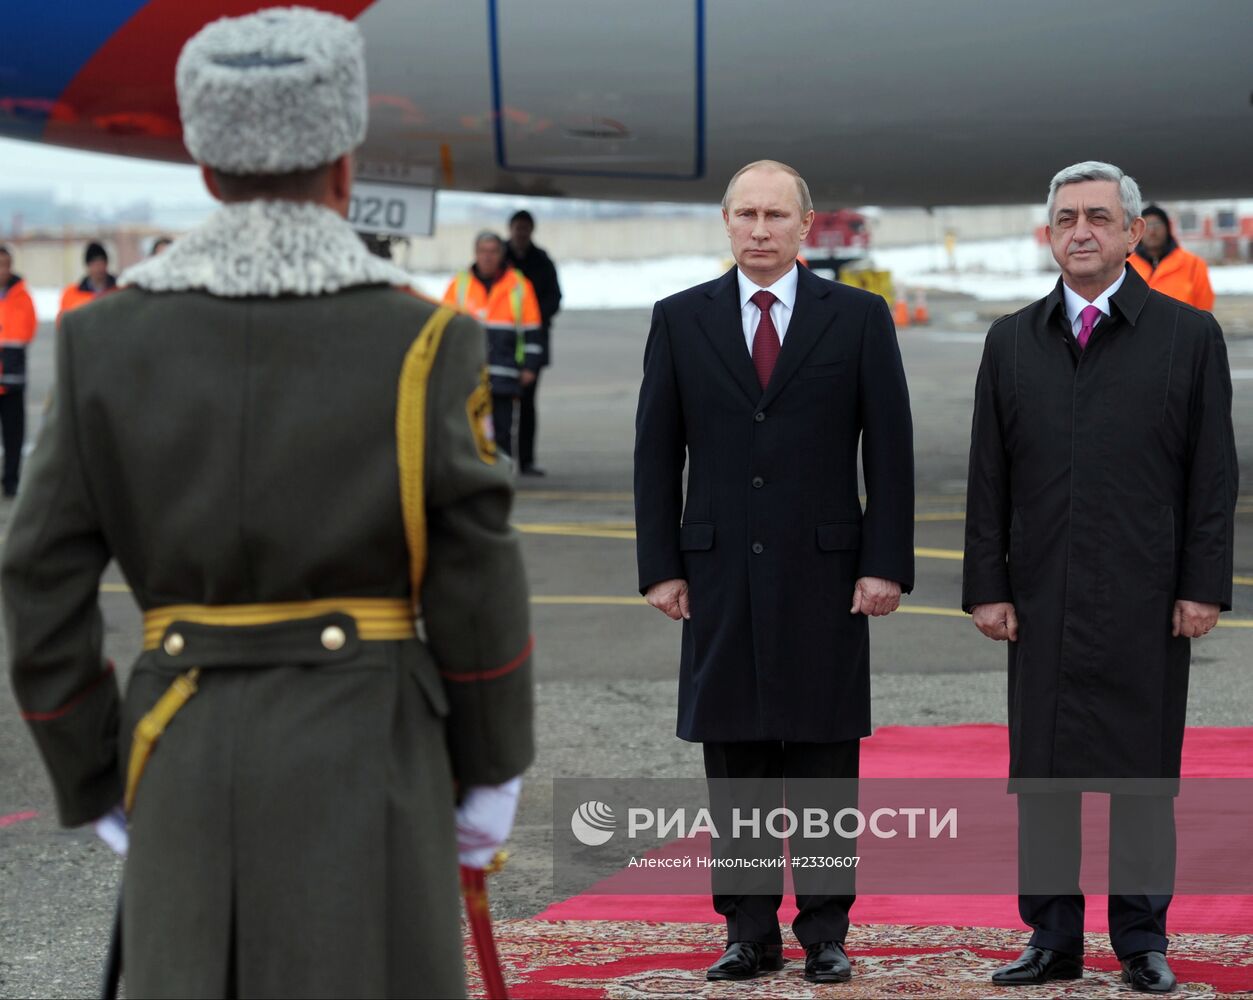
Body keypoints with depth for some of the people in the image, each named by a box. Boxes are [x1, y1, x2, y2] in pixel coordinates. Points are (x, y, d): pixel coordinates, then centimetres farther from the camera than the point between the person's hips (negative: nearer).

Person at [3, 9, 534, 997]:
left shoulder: (109, 339, -1)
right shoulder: (420, 341, -8)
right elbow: (476, 588, -7)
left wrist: (99, 784, 10)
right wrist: (492, 770, 6)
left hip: (194, 759, 3)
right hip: (368, 756, -2)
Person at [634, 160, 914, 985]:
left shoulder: (858, 318, 2)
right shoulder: (681, 320, 6)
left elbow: (890, 450, 0)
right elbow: (657, 453, 6)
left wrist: (886, 564, -6)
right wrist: (660, 567, 0)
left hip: (825, 574, -1)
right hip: (720, 574, 2)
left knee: (824, 762, 2)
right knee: (734, 761, 5)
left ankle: (826, 933, 10)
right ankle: (750, 932, 12)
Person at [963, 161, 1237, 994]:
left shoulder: (1189, 336, 3)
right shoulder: (1012, 342, 10)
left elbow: (1213, 476, 0)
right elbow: (989, 478, 9)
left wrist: (1203, 587, -6)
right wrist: (987, 587, 3)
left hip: (1145, 604, -2)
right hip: (1042, 603, 3)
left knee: (1144, 776, 3)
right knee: (1042, 772, 5)